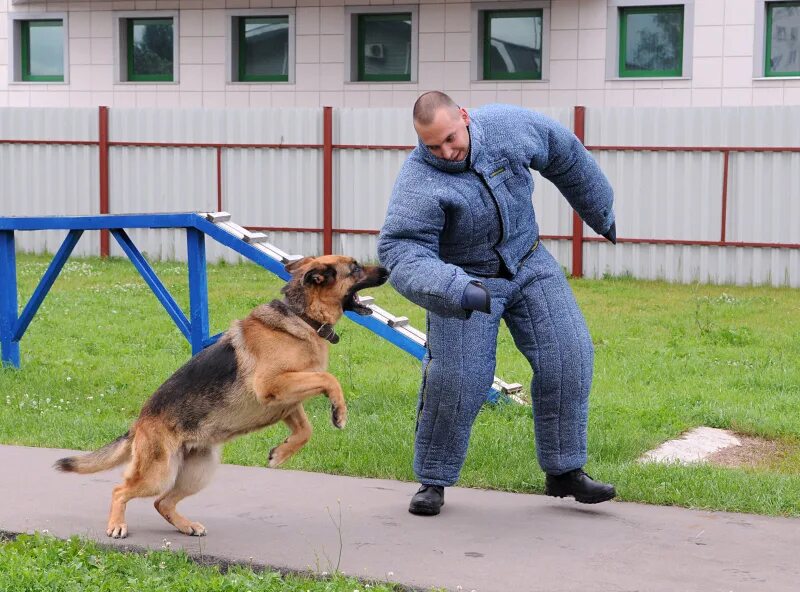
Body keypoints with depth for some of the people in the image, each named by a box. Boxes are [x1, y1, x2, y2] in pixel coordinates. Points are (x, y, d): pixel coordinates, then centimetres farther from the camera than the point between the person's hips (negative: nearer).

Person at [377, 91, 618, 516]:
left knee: (567, 358, -6)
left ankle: (564, 472, 5)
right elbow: (400, 249, -37)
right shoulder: (419, 183, -27)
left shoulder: (510, 126, -15)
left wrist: (600, 211, 16)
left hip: (528, 264, 4)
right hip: (465, 278, -4)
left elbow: (565, 155, 4)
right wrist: (455, 292, -51)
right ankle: (433, 481, 8)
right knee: (455, 381, -11)